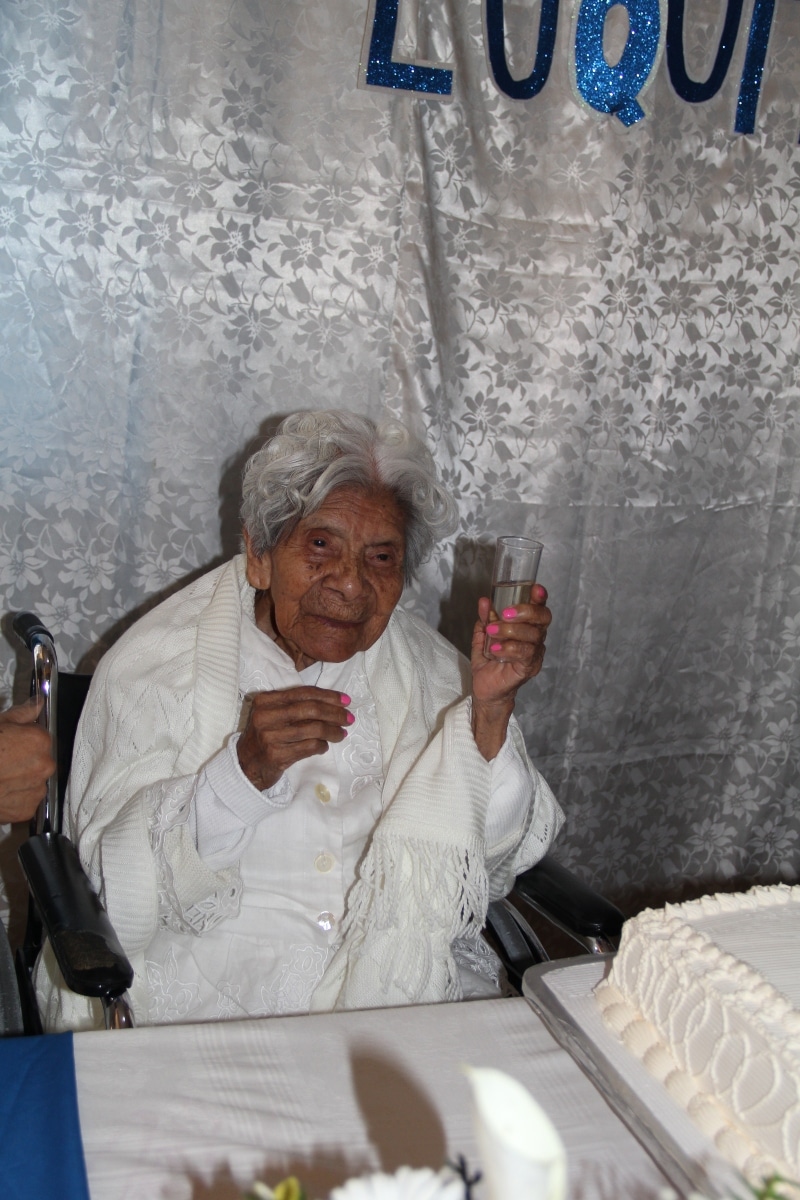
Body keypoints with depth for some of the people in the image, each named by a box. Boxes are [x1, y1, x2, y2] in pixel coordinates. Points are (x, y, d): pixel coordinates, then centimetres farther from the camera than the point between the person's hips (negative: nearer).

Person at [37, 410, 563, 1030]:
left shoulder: (425, 668, 4)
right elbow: (114, 882, -10)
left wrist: (491, 710, -17)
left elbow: (490, 862, -2)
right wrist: (244, 772, -25)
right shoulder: (157, 664, -4)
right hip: (208, 996, -2)